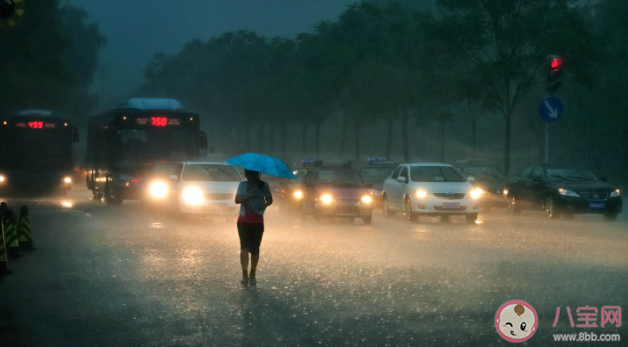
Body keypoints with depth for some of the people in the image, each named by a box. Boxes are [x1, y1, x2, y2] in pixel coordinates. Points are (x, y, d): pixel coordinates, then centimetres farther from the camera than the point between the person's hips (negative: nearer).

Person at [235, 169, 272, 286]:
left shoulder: (264, 185, 2)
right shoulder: (243, 185, -1)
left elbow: (270, 199, 8)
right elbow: (237, 200, -9)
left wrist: (265, 204, -14)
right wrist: (250, 195, -24)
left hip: (258, 222, 2)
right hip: (244, 221, -1)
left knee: (255, 249, 6)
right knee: (245, 247, -13)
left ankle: (252, 275, 20)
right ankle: (245, 274, -14)